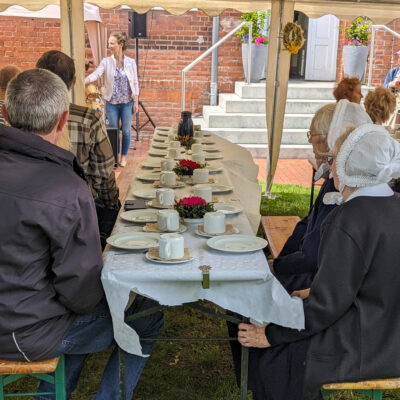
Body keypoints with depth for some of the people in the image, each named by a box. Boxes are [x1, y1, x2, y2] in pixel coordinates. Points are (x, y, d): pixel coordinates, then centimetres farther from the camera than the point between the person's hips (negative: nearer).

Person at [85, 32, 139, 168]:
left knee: (126, 130, 7)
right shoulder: (106, 62, -3)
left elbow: (135, 83, 0)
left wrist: (136, 102, -3)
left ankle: (124, 156, 24)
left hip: (127, 102, -1)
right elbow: (95, 75, -15)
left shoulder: (130, 62, -3)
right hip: (112, 103, 1)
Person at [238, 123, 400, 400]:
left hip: (361, 346, -8)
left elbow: (328, 303, -22)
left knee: (273, 360, 8)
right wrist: (311, 293, 17)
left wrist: (271, 335, -12)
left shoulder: (351, 219, -26)